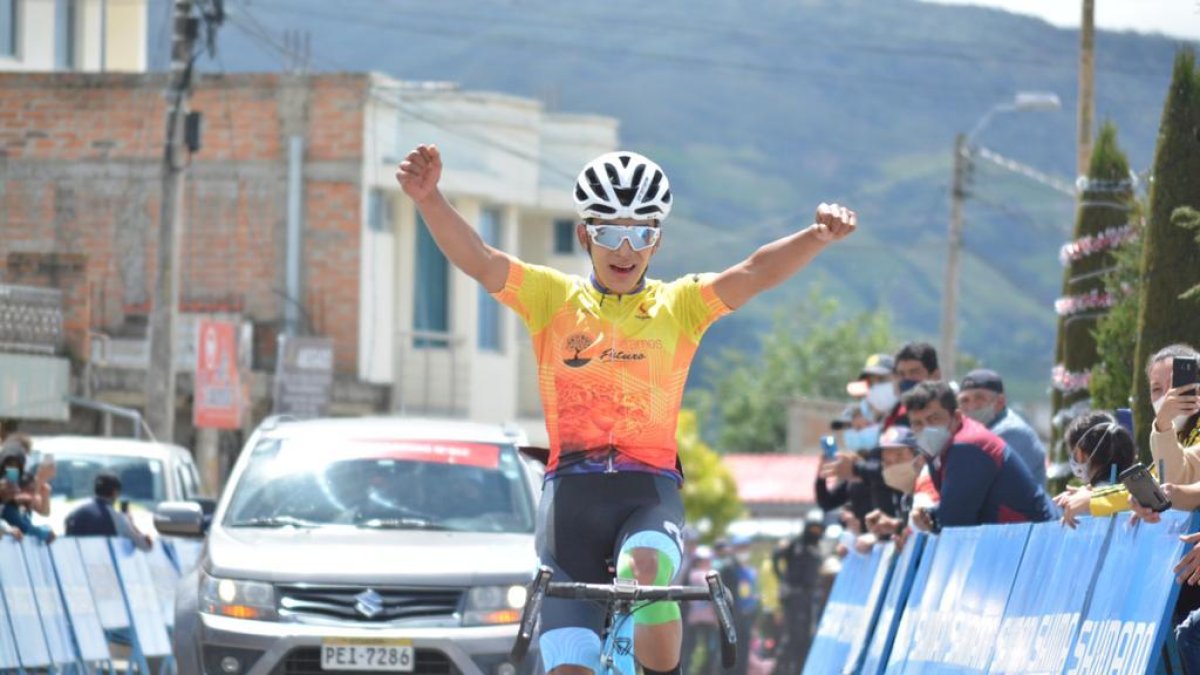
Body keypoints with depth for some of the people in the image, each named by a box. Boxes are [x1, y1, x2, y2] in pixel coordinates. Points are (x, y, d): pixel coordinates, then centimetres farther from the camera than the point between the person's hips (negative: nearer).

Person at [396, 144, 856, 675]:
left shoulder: (679, 306, 8)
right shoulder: (553, 298, 8)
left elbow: (757, 272, -7)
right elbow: (476, 260, -6)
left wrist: (818, 238, -26)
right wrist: (429, 199, -24)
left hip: (649, 490, -1)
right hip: (571, 491, 1)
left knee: (644, 571, -35)